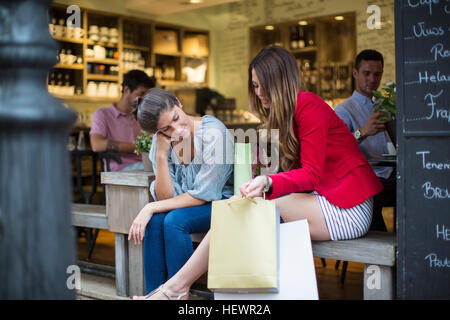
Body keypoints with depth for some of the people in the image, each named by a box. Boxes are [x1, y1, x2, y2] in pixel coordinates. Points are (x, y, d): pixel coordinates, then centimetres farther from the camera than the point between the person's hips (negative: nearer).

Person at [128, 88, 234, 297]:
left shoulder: (215, 133, -22)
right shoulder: (161, 142, -4)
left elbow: (203, 195, -20)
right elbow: (166, 197, -10)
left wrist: (150, 207, -22)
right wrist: (161, 154, -22)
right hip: (188, 204, 5)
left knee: (175, 220, -29)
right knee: (155, 220, -24)